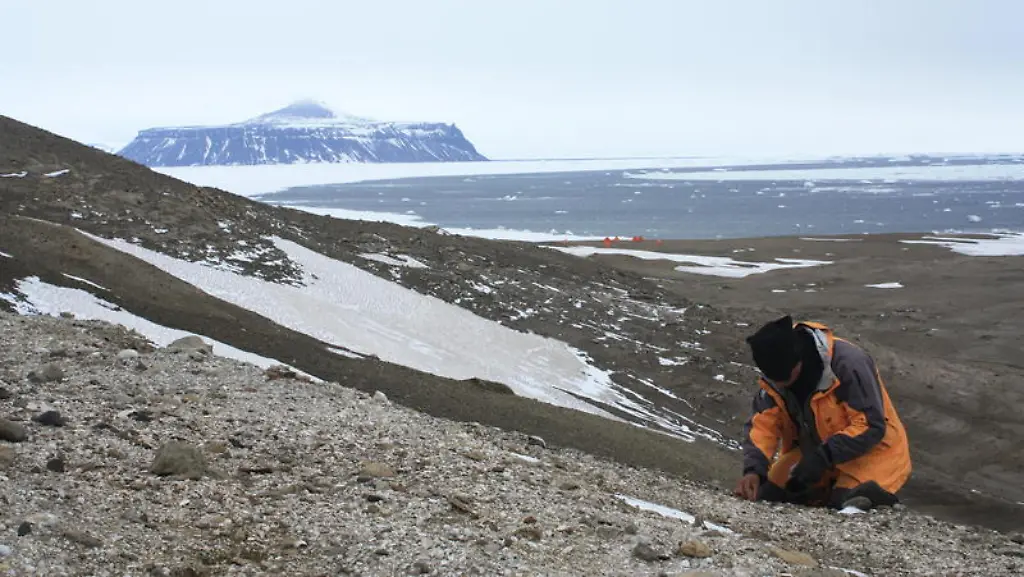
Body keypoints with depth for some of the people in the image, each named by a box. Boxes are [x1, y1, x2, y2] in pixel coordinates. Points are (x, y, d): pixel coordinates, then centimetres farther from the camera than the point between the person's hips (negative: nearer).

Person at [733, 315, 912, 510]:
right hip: (811, 452, 6)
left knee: (845, 503, -29)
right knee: (765, 497, -2)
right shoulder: (774, 376, -12)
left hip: (869, 451, -6)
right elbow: (762, 426, -13)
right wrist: (753, 469, -31)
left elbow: (871, 427, -28)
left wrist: (823, 457, -35)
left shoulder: (847, 363, -29)